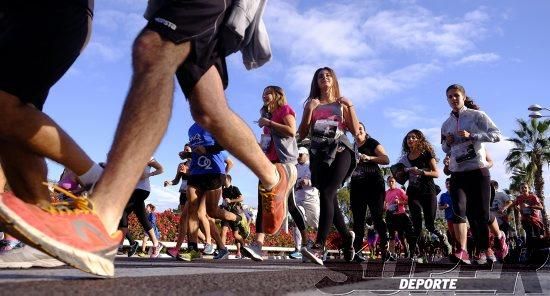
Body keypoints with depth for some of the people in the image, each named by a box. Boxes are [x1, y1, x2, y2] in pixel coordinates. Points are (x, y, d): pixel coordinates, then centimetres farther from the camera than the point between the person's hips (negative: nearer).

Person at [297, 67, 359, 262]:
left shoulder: (342, 104, 17)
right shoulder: (312, 104, 18)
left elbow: (355, 131, 7)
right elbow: (302, 135, 8)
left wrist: (350, 106, -1)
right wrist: (309, 110, -2)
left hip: (340, 151, -2)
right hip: (319, 154, 3)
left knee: (327, 193, -22)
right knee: (330, 199, -1)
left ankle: (319, 244, -28)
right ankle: (347, 235, 23)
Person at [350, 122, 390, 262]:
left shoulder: (372, 143, 7)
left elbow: (386, 159, -4)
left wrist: (369, 158, -17)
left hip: (374, 184, -4)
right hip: (357, 186, 4)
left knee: (377, 216, -10)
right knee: (358, 219, -1)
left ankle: (385, 249, -8)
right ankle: (357, 250, -2)